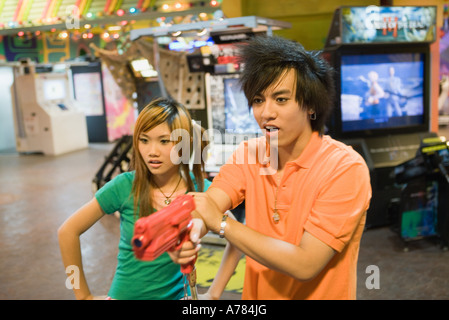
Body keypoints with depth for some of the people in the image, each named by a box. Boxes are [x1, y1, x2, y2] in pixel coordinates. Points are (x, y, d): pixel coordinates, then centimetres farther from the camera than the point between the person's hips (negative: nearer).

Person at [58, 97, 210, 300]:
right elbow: (68, 231, -10)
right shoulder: (125, 186, -17)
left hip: (179, 294, 2)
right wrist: (84, 296, -7)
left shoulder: (200, 189, -14)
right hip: (126, 293, -1)